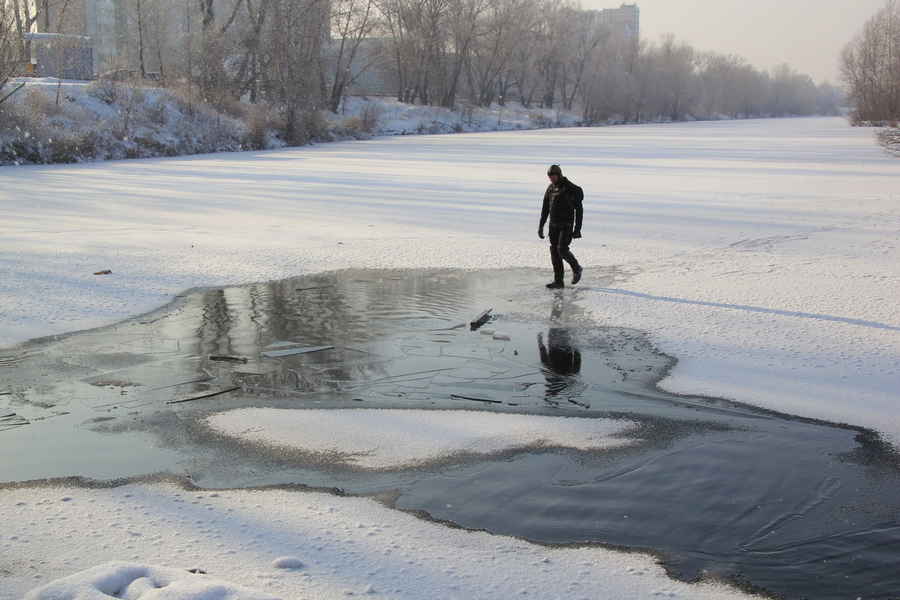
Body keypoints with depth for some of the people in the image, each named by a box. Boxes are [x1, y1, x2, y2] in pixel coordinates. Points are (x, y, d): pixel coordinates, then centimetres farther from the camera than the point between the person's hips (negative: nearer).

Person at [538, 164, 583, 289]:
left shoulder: (571, 189, -9)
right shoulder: (550, 188, 9)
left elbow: (579, 210, -9)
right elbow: (545, 209, 15)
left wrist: (577, 229, -14)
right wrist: (541, 226, 11)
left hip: (566, 225, -6)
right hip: (553, 225, 6)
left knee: (562, 249, -16)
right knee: (554, 252, 2)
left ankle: (576, 268, 10)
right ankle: (558, 281, 6)